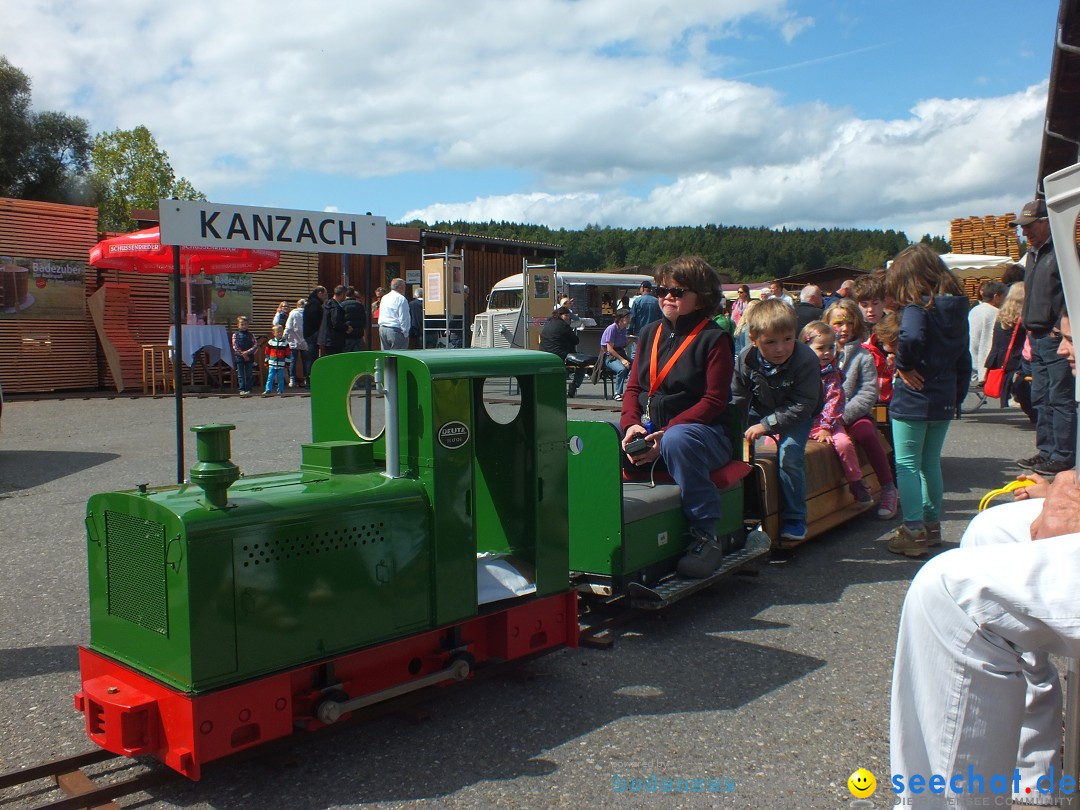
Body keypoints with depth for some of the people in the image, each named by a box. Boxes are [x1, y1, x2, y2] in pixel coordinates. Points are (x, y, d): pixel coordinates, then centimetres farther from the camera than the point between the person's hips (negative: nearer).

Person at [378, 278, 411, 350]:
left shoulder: (384, 298, 14)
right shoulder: (401, 299, -11)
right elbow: (404, 319, -14)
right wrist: (405, 333, -9)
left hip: (382, 329, 8)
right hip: (396, 330, -8)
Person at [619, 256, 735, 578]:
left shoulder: (714, 338, -2)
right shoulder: (650, 333, 17)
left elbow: (714, 401, -11)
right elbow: (633, 388, 11)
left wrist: (665, 433, -21)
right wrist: (631, 424, -11)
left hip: (702, 431, -5)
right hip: (646, 432, 5)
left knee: (677, 441, -40)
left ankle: (706, 536, -28)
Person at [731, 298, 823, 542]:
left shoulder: (805, 360, -30)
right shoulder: (746, 359, -20)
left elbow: (801, 406, -29)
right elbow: (737, 399, -8)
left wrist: (767, 425, -34)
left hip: (797, 415, -4)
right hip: (760, 409, 4)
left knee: (789, 456, -21)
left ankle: (794, 519, -5)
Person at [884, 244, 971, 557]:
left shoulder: (917, 308, -16)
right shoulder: (957, 309, 8)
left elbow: (911, 337, -38)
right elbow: (964, 360, 14)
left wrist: (904, 365, -20)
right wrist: (957, 398, 20)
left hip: (912, 401, -8)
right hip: (944, 401, 8)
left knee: (907, 465, 1)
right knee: (931, 464, 18)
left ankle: (914, 531, -1)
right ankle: (932, 525, 26)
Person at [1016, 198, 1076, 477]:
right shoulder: (1033, 254, 18)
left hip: (1056, 338, -9)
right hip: (1037, 338, 9)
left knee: (1060, 399, -5)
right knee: (1040, 399, 13)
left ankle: (1062, 456, 0)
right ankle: (1046, 451, 21)